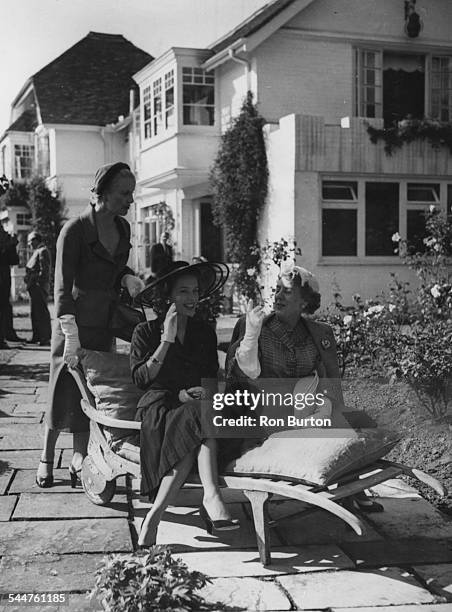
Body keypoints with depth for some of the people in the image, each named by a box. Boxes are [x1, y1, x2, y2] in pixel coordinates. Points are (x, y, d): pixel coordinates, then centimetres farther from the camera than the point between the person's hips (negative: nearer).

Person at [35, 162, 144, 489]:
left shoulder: (123, 228, 5)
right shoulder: (75, 230, -15)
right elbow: (63, 286, -20)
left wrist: (128, 277, -5)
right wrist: (71, 336, -29)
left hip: (107, 322, 6)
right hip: (76, 320, -5)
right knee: (66, 391, 1)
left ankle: (79, 461, 16)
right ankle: (47, 458, 20)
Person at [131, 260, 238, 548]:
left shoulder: (205, 332, 16)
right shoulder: (146, 332, 5)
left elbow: (212, 380, 15)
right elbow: (141, 378, -6)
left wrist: (203, 391, -9)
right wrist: (167, 339, -10)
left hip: (194, 409, 3)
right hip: (158, 408, -3)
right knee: (200, 414, -34)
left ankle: (154, 516, -34)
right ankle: (212, 497, -44)